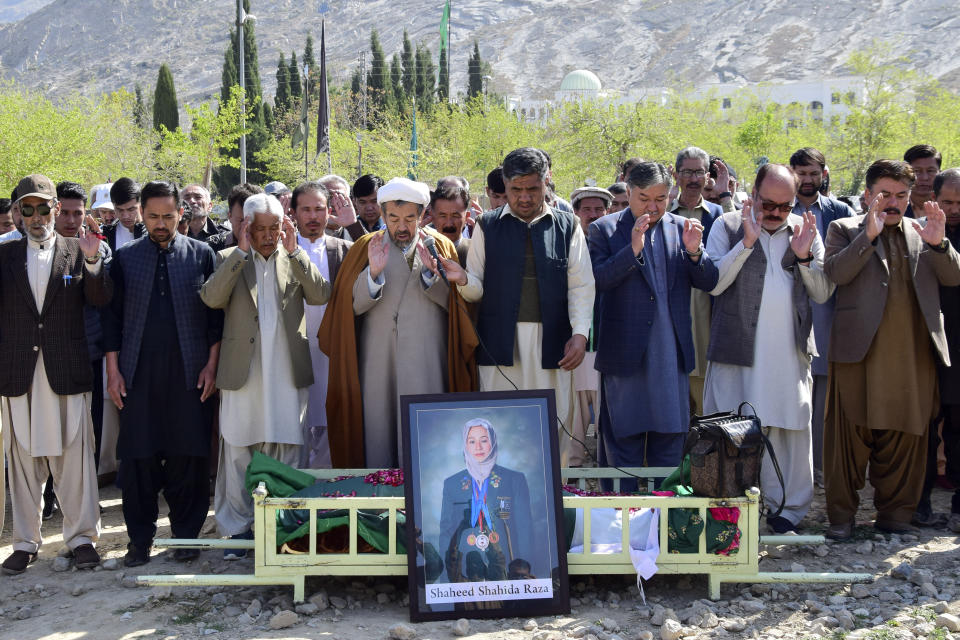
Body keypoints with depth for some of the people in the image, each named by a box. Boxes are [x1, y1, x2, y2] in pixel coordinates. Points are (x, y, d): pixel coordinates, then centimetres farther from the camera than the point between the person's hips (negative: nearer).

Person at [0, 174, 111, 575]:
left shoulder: (77, 252, 4)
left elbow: (101, 300, -4)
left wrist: (93, 261, -20)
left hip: (66, 374, -2)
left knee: (73, 459, 2)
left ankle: (82, 537, 13)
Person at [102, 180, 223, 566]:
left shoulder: (202, 254, 6)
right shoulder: (125, 257, 8)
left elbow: (216, 314, 5)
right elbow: (112, 316, 8)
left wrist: (212, 365, -1)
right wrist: (113, 370, 2)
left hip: (189, 375, -1)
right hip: (139, 375, 1)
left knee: (189, 457, 2)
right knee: (137, 458, 1)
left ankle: (186, 534, 16)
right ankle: (140, 538, 14)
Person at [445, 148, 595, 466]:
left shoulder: (567, 226, 9)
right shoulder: (487, 226, 9)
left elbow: (581, 287, 8)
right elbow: (477, 290, 9)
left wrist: (580, 334, -5)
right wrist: (463, 280, -14)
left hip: (551, 345, 0)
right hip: (500, 344, 0)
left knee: (554, 426, 1)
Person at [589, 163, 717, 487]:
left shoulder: (683, 228, 7)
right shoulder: (604, 229, -2)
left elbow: (709, 282, 4)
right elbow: (597, 280, -15)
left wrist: (694, 252, -15)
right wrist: (633, 250, -26)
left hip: (671, 351, 3)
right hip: (625, 351, -3)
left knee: (670, 435, 10)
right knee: (624, 436, 6)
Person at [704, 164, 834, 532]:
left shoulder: (806, 230, 11)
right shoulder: (728, 226, 3)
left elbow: (822, 293, 9)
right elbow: (713, 283, -8)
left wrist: (804, 257, -8)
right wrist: (747, 242, -17)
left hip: (790, 354, 3)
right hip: (738, 351, -2)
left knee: (791, 431, 4)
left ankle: (787, 510, 15)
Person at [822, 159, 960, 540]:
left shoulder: (921, 234, 18)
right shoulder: (844, 230, 7)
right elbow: (835, 272, -10)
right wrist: (870, 235, -19)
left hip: (914, 355, 3)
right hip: (860, 351, -3)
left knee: (905, 436, 7)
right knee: (851, 434, 0)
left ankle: (895, 514, 19)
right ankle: (842, 515, 10)